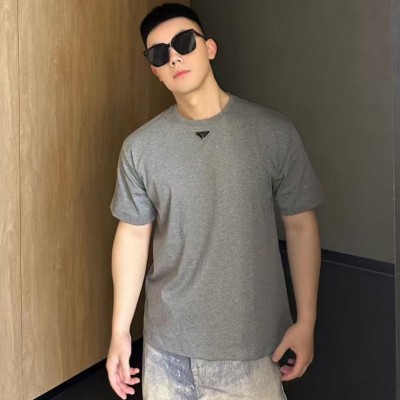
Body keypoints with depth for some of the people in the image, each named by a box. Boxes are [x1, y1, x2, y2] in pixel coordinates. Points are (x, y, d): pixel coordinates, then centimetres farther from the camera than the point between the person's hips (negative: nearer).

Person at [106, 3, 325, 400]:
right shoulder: (140, 147, -4)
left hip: (253, 341, -1)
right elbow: (133, 235, 2)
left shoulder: (274, 132, -8)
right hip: (168, 342, 2)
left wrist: (306, 322, -3)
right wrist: (120, 331, 3)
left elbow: (300, 225, -2)